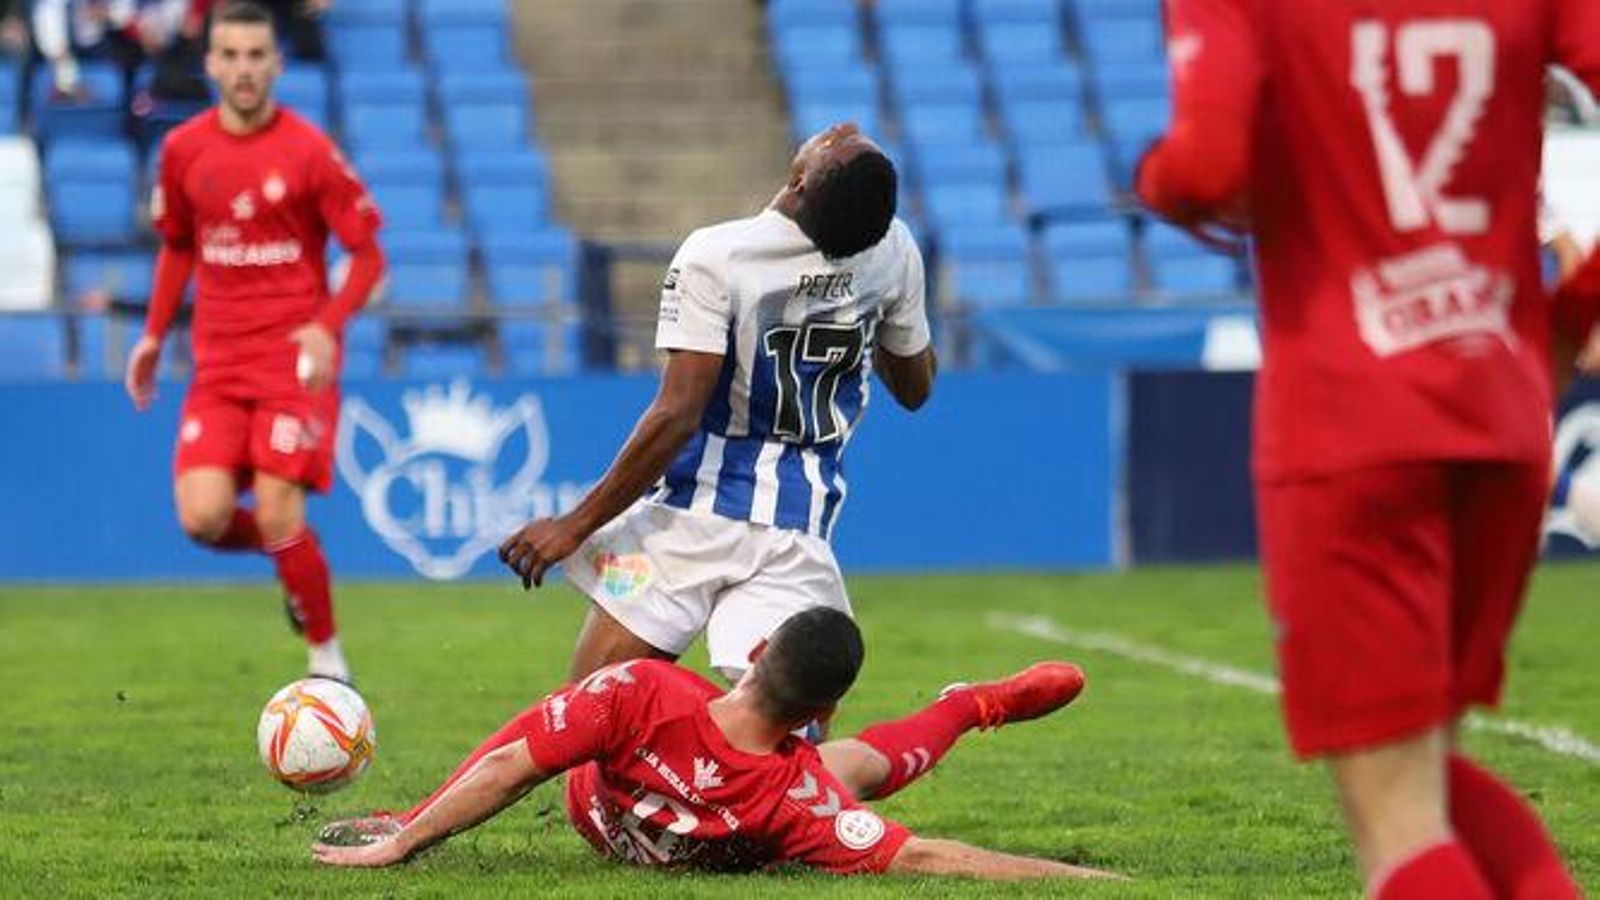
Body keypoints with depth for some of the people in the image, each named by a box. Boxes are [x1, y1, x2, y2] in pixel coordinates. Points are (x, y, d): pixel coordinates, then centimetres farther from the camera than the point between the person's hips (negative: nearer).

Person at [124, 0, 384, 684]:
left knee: (278, 516, -13)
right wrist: (154, 335, 14)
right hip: (218, 364, 4)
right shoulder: (183, 150, 4)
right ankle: (289, 550, 22)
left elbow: (368, 254, -3)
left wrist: (327, 327, -18)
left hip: (294, 359, -4)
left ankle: (326, 658, 6)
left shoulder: (309, 151, -7)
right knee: (204, 518, -12)